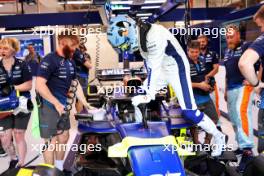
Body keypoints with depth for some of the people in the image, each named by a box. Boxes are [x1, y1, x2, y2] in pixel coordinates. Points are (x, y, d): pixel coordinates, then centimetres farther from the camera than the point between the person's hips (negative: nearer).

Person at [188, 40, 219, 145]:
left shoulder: (201, 62, 8)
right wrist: (199, 85, -21)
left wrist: (206, 84, 2)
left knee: (214, 118, 15)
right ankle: (196, 144, 23)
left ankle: (207, 142, 31)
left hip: (206, 97, 8)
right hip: (193, 99, -8)